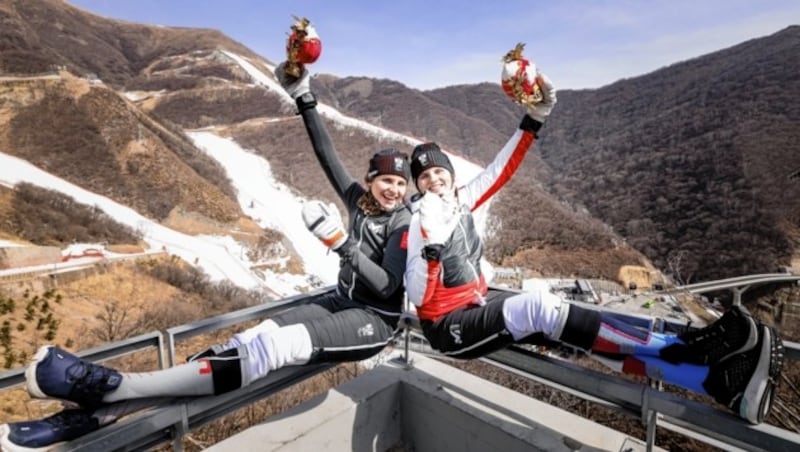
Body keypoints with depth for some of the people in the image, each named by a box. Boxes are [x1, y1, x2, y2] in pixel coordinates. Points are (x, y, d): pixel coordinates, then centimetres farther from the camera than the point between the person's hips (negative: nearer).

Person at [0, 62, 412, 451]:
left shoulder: (403, 223, -11)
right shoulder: (359, 201, 5)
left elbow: (389, 287, -21)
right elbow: (328, 156, 3)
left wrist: (340, 242, -30)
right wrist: (303, 97, -3)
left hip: (375, 320, -5)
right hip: (341, 302, 5)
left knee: (280, 343, -29)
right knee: (261, 334, -16)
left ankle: (115, 388, -28)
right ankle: (104, 410, -20)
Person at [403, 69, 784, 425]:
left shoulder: (458, 202, 5)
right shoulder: (419, 224, -14)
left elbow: (499, 171, 3)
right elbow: (417, 297, -22)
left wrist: (533, 120, -5)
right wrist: (433, 246, -38)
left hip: (481, 303, 7)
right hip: (449, 326, -7)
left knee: (583, 334, -12)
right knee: (539, 306, -31)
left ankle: (719, 381, -19)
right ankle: (684, 347, -26)